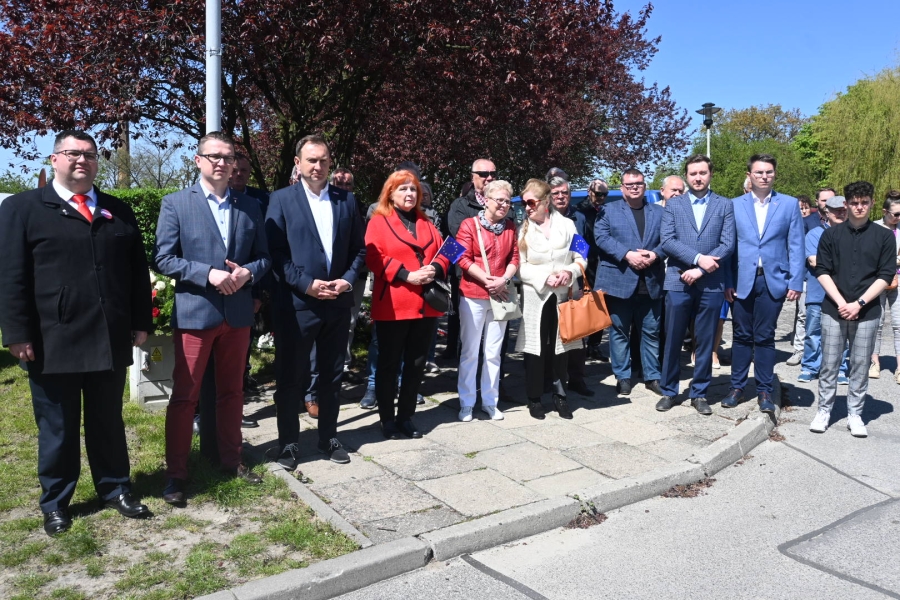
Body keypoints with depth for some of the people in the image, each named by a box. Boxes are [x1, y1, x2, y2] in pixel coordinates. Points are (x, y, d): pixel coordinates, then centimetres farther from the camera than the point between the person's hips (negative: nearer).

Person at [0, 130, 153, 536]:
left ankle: (115, 489, 30)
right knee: (56, 429, 11)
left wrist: (141, 322, 6)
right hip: (52, 343, -3)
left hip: (111, 341, 3)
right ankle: (55, 503, 26)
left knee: (109, 422, 15)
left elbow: (138, 271, 12)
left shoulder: (119, 212, 13)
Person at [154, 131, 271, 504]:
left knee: (232, 392, 14)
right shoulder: (176, 203, -1)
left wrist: (247, 272, -12)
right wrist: (208, 274, -18)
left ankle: (231, 459, 28)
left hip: (238, 313, 4)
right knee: (184, 396, 2)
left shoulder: (249, 206, 9)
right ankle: (176, 473, 13)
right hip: (194, 313, -3)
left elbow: (263, 256, 10)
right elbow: (163, 259, -6)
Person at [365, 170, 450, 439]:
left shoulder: (426, 224, 18)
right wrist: (407, 275, -18)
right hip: (392, 305, -5)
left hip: (425, 305, 6)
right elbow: (374, 258, -11)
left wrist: (435, 269, -9)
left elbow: (443, 253, 13)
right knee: (388, 364, 3)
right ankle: (387, 418, 14)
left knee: (416, 363, 10)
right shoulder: (378, 221, 1)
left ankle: (406, 417, 21)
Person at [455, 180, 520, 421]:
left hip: (500, 296, 4)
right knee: (470, 351, 2)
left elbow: (514, 258, 6)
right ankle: (467, 403, 12)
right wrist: (488, 280, -16)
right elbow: (463, 259, -11)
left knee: (493, 352, 11)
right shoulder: (469, 224, -5)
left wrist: (503, 280, -12)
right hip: (473, 295, -4)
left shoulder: (510, 227, 9)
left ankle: (490, 401, 21)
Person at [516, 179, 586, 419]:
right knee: (535, 347, 3)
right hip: (535, 296, -1)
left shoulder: (566, 224, 2)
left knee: (561, 346, 8)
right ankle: (534, 398, 15)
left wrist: (569, 272, -17)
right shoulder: (523, 229, 2)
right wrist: (545, 276, -17)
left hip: (563, 294, 1)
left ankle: (560, 395, 22)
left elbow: (581, 259, 3)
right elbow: (520, 267, -3)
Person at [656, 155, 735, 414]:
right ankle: (668, 391, 18)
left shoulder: (725, 205, 6)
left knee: (705, 342, 7)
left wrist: (698, 270, -12)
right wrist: (698, 258, -15)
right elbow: (667, 241, -4)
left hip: (711, 284, 0)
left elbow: (728, 244, -3)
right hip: (678, 282, 0)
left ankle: (699, 393, 19)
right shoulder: (673, 204, 7)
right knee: (673, 340, 5)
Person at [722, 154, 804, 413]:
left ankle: (764, 390, 15)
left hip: (773, 281, 0)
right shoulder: (735, 205, 5)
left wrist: (796, 282, -5)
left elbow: (795, 246, 2)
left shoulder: (789, 204, 5)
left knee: (765, 337, 5)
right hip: (742, 281, 1)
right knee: (742, 336, 8)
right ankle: (737, 387, 18)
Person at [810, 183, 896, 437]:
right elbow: (822, 271, 1)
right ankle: (824, 411, 14)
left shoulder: (884, 236, 3)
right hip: (834, 310, 0)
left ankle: (855, 414, 15)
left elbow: (885, 276, -1)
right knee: (829, 364, 4)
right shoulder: (831, 234, 4)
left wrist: (859, 303, -10)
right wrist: (841, 302, -9)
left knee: (860, 366, 5)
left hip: (867, 311, 0)